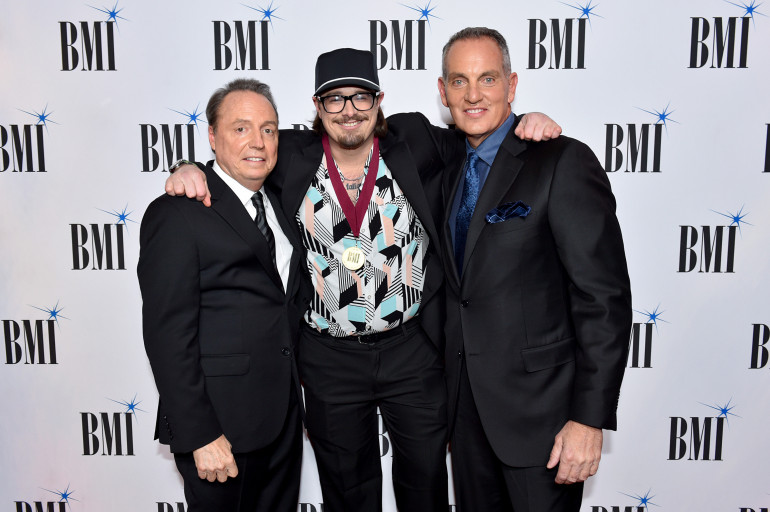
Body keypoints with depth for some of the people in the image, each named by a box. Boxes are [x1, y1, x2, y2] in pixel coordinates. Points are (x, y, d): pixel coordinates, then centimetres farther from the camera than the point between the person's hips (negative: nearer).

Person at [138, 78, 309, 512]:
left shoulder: (277, 203, 11)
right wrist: (200, 435, -17)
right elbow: (168, 335, -15)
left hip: (284, 413, 7)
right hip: (221, 421, -7)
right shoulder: (177, 214, -11)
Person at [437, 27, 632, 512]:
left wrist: (590, 418, -18)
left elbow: (604, 297, -17)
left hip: (539, 404, -6)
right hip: (467, 402, 7)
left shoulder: (564, 162, -14)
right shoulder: (454, 172, 9)